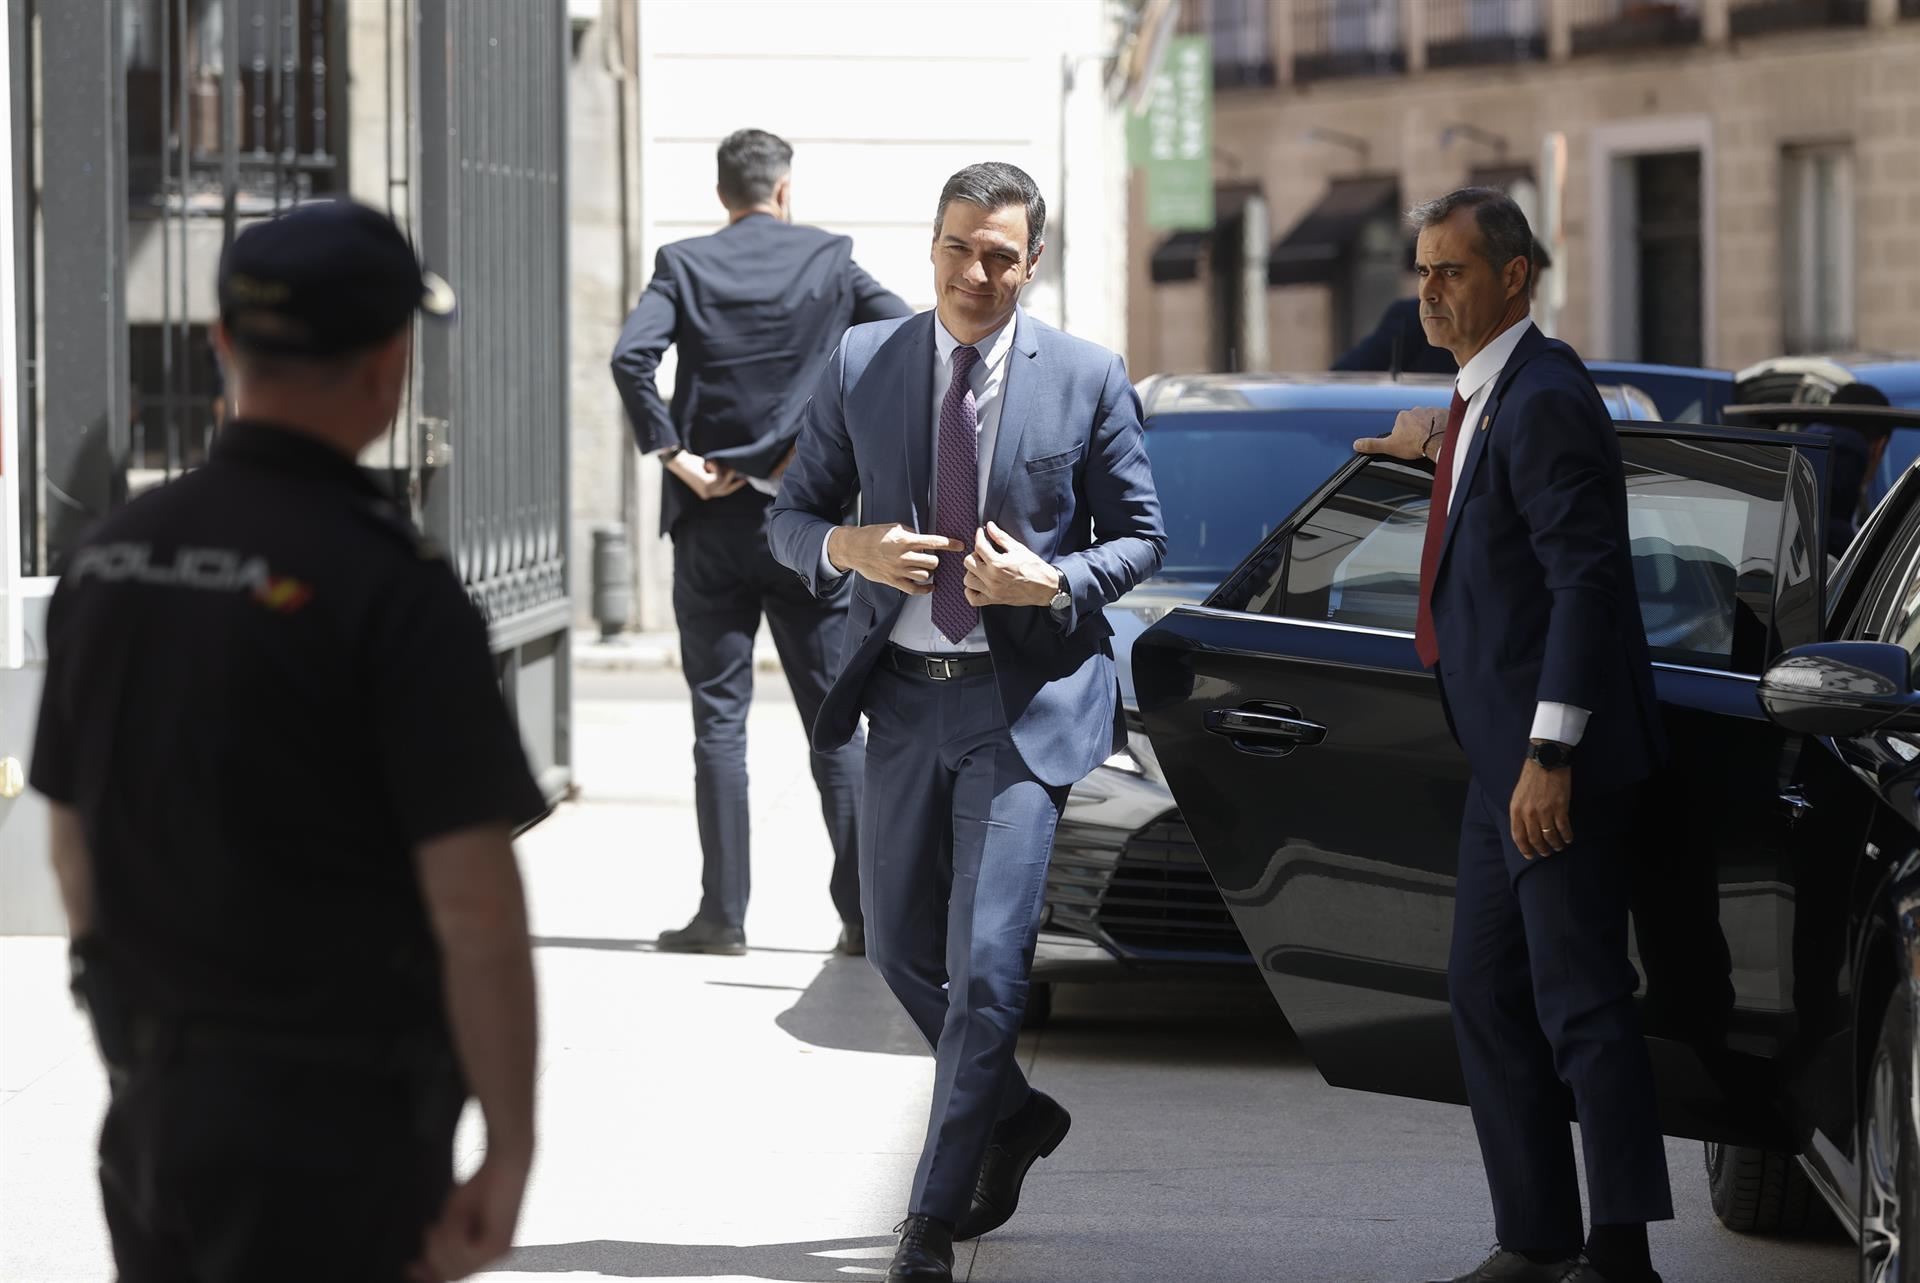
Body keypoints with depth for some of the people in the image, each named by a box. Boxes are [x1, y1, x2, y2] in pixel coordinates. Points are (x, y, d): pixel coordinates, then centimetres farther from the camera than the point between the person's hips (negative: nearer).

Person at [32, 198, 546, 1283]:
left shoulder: (111, 557, 5)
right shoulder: (392, 589, -17)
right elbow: (476, 909, -19)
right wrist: (511, 1154, -12)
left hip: (151, 1104, 7)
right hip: (330, 1115, -7)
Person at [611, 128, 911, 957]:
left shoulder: (685, 265, 0)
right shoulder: (828, 260, 2)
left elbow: (631, 357, -15)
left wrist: (674, 455, -9)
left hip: (712, 519, 0)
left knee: (719, 719, 3)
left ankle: (723, 914, 1)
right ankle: (864, 912, 2)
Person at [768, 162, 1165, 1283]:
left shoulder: (1088, 379, -2)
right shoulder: (861, 365, 3)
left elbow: (1142, 537, 4)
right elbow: (793, 516, 9)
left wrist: (1054, 584, -15)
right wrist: (850, 548, -14)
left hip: (1028, 695, -4)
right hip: (906, 691, 4)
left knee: (988, 961, -8)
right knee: (902, 943, 14)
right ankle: (1014, 1111, 40)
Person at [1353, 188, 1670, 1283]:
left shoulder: (1545, 400, -16)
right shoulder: (1486, 399, 13)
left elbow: (1586, 579, -22)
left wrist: (1550, 755, -25)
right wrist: (1442, 444, 42)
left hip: (1560, 754, -11)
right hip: (1503, 752, 11)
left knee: (1581, 1005, -11)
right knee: (1488, 996, 13)